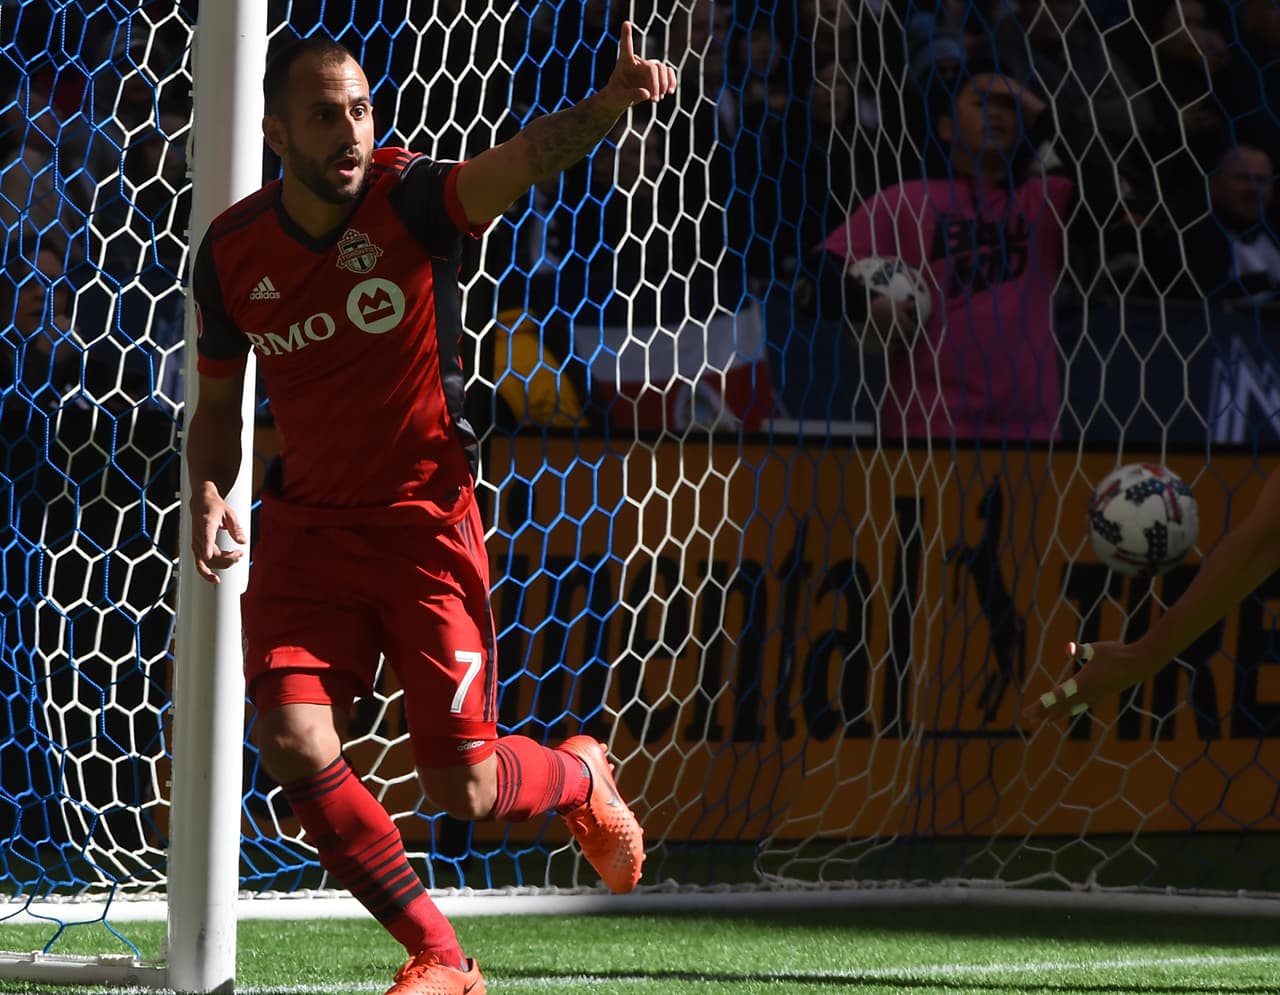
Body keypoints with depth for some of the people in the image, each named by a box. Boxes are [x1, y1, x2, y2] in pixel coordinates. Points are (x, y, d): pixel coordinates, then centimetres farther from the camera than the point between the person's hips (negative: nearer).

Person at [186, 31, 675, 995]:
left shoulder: (412, 200, -14)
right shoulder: (231, 251, -3)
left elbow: (527, 155, -36)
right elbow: (218, 400, 12)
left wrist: (610, 102, -57)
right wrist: (209, 491, -9)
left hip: (426, 519, -3)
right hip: (309, 521, 3)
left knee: (462, 788, -2)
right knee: (296, 749, -17)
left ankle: (579, 778, 37)